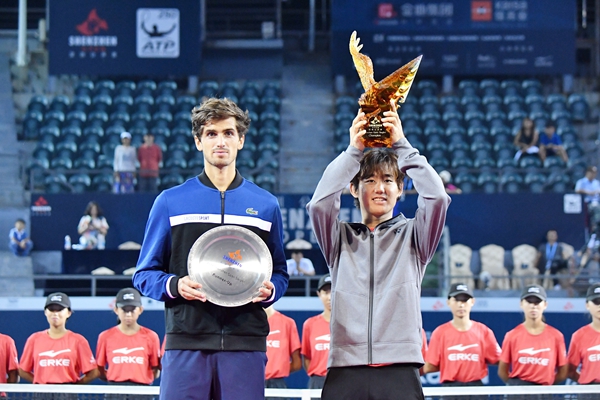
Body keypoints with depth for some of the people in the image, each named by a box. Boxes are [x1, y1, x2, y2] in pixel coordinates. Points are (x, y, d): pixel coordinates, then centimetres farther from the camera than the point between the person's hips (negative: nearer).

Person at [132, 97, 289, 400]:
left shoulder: (266, 205, 14)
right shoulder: (170, 202, 9)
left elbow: (279, 273, 17)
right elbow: (144, 274, 9)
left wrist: (269, 290, -5)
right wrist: (174, 286, -12)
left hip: (246, 344, 1)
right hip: (186, 343, -1)